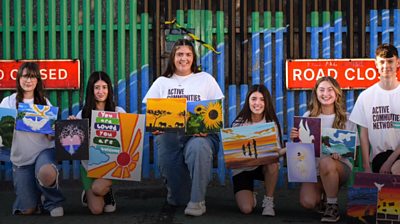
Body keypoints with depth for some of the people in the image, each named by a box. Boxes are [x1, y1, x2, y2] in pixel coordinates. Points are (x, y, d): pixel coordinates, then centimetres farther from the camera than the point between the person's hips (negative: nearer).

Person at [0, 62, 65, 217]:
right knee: (27, 210, -1)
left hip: (44, 150, -1)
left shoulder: (44, 102, 3)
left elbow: (52, 136, 4)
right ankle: (38, 197, 35)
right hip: (21, 158, 1)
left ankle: (53, 201, -5)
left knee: (46, 174, -38)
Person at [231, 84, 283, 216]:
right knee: (246, 209, -18)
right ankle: (250, 194, 21)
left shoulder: (271, 123, -5)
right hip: (242, 168, -1)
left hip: (265, 166, 1)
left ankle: (268, 202, -13)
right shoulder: (239, 123, -8)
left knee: (273, 163, -36)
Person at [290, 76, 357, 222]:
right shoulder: (308, 116, 6)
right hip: (312, 167, 1)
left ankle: (332, 205, -14)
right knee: (307, 202, -26)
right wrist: (295, 138, -15)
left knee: (326, 162, -38)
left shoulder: (346, 118, 4)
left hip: (340, 166, -1)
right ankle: (321, 194, 14)